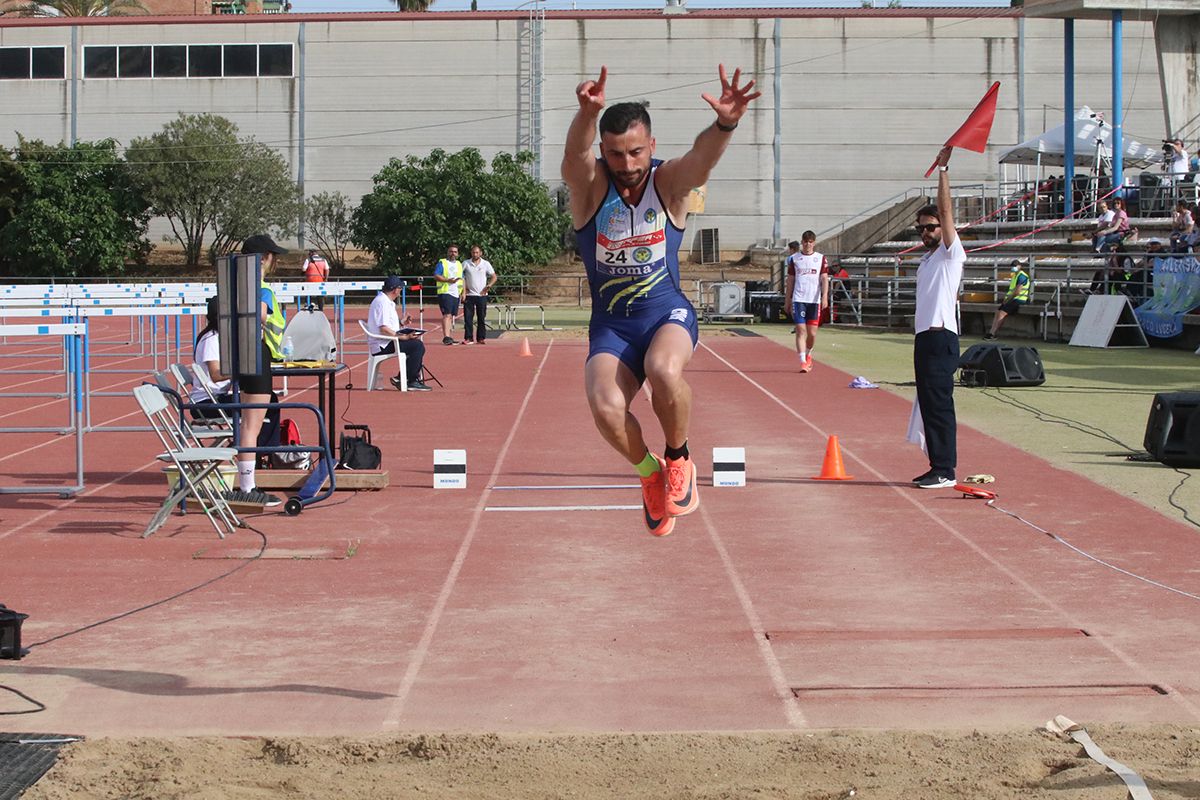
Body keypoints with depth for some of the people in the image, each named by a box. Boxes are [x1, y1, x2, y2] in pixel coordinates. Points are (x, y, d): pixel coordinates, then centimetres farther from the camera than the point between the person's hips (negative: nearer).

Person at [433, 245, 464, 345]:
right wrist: (448, 280, -20)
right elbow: (436, 275, -9)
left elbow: (462, 280, 23)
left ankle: (449, 337, 14)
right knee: (447, 315, -16)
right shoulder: (442, 263, 1)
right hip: (445, 292, -6)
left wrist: (462, 293, 14)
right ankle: (446, 337, -22)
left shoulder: (459, 264, 20)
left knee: (452, 315, 9)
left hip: (456, 294, 6)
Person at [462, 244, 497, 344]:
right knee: (468, 317, -4)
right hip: (469, 295, 0)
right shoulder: (466, 264, 5)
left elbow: (494, 277, 10)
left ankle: (481, 338, 6)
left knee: (481, 317, 1)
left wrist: (488, 286, -5)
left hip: (482, 295, 0)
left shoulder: (486, 264, 6)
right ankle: (467, 338, 0)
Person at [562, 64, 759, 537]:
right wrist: (587, 114, -56)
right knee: (605, 407, -27)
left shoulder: (668, 183, -8)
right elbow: (574, 156, -33)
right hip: (610, 324, 1)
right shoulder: (590, 187, -9)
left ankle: (678, 459, -4)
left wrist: (725, 124, -54)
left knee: (663, 371, -35)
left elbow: (702, 159, -30)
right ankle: (650, 472, 6)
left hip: (667, 312, -1)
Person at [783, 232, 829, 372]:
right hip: (798, 299, -1)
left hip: (815, 300, 1)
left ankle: (808, 354, 30)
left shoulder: (821, 258, 6)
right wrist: (787, 301, 12)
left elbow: (824, 279, 0)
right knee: (801, 330, -11)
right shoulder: (794, 258, 7)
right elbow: (790, 280, 12)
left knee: (812, 333, 3)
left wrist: (825, 297, -14)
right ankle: (803, 362, -12)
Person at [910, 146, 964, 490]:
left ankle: (945, 471, -8)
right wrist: (922, 332, 19)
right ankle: (937, 466, 13)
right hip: (924, 336, 9)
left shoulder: (950, 253, -4)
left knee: (939, 403, -9)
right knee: (928, 404, 9)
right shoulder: (926, 260, 21)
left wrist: (943, 170, -17)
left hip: (941, 337, -9)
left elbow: (946, 210, -15)